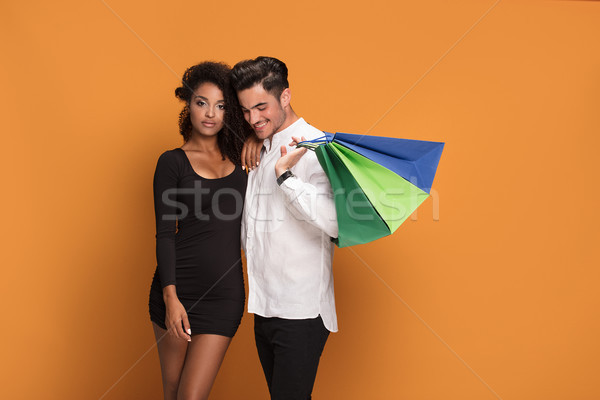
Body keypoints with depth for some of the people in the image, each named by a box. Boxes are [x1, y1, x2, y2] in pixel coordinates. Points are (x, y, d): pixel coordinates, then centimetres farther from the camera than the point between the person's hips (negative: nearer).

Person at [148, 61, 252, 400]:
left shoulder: (239, 157, 8)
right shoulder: (173, 162, 0)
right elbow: (166, 233, -5)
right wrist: (170, 297, -15)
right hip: (178, 286, -1)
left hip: (226, 292, 2)